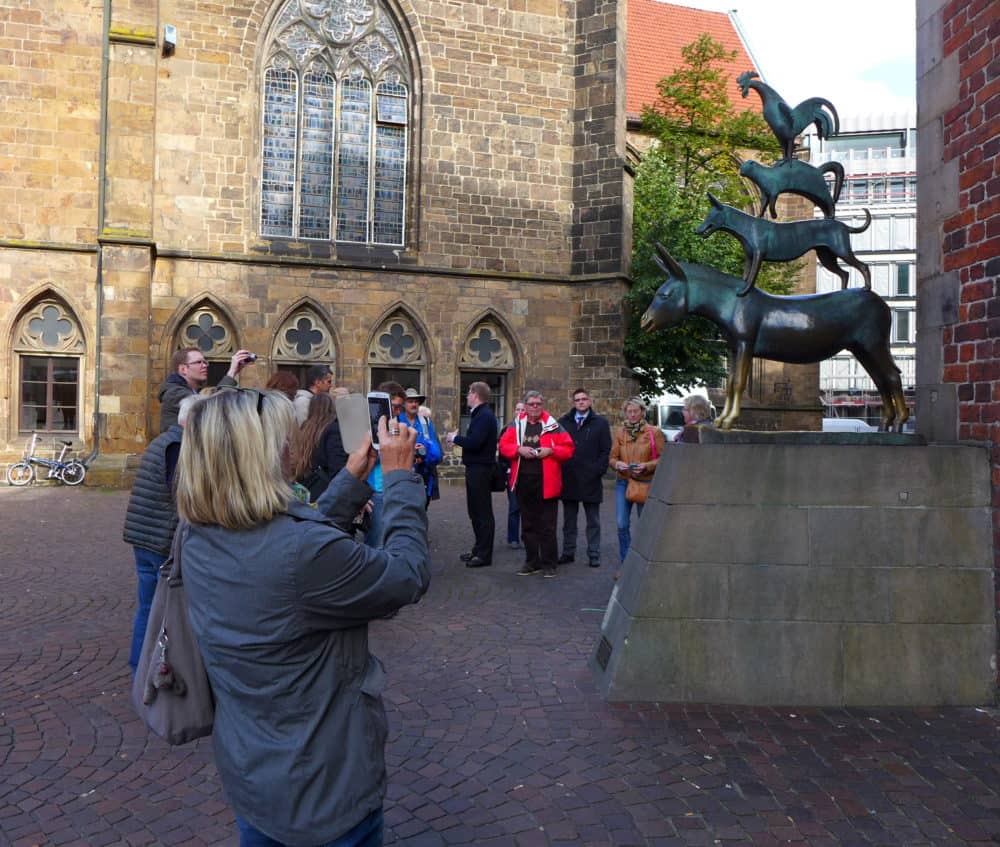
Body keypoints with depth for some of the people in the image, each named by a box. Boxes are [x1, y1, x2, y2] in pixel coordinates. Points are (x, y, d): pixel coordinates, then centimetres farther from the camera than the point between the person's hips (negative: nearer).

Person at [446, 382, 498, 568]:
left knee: (483, 513, -3)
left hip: (480, 469, -10)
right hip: (475, 468, 10)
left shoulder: (485, 416, -16)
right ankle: (479, 549, 26)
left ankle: (484, 555, 3)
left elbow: (474, 442, -26)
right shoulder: (479, 414, 16)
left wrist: (455, 438, -12)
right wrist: (458, 438, 4)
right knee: (475, 511, 17)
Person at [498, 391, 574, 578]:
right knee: (528, 525, 12)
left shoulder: (553, 426, 0)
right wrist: (519, 449, -13)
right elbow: (504, 446, 4)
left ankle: (548, 564, 10)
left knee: (547, 526, 1)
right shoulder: (516, 425, 8)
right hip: (523, 482, 3)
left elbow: (568, 449, -2)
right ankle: (532, 562, 23)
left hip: (546, 483, -3)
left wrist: (550, 450, -17)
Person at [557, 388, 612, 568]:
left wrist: (599, 471, -10)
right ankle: (568, 552, 18)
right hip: (568, 478, 2)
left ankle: (594, 555, 11)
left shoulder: (601, 423, 3)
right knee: (569, 520, 10)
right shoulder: (563, 422, 8)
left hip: (591, 479, -2)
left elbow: (606, 450, 0)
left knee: (593, 521, 6)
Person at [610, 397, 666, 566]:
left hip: (646, 483, -2)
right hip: (623, 482, 2)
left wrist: (647, 466, -18)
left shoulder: (654, 432, -2)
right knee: (622, 525, -1)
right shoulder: (619, 432, 7)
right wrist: (618, 464, -15)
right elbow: (612, 458, 7)